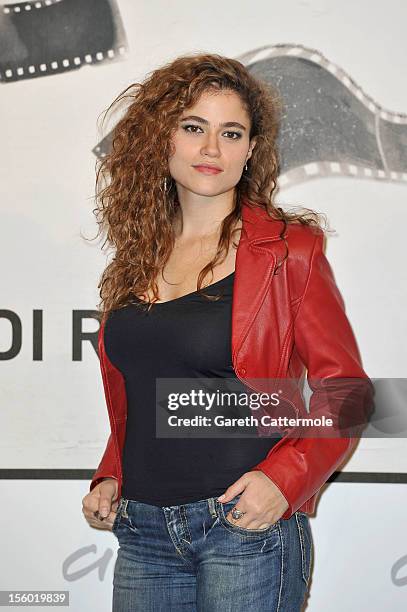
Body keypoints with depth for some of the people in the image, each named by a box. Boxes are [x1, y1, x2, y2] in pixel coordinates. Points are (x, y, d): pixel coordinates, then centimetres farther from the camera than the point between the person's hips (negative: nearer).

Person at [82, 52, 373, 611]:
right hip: (142, 533, 5)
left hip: (247, 528, -4)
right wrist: (109, 478, 7)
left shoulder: (289, 250, -4)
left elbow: (346, 394, -4)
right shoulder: (137, 259, 11)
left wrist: (283, 477, -17)